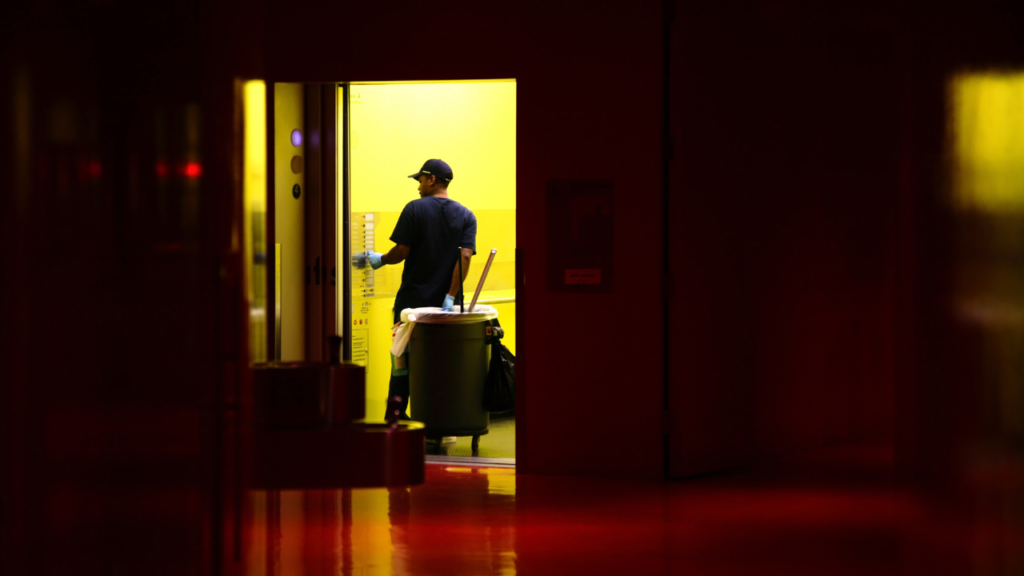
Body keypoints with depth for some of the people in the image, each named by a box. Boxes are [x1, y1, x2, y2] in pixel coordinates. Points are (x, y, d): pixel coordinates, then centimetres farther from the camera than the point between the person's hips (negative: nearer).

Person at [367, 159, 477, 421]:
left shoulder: (414, 209, -6)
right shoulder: (466, 216, 3)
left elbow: (401, 251, -11)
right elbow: (466, 256, -8)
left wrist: (380, 259, 8)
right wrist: (450, 296, -11)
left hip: (412, 300, -2)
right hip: (444, 303, 2)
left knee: (402, 359, 7)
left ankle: (396, 416, 8)